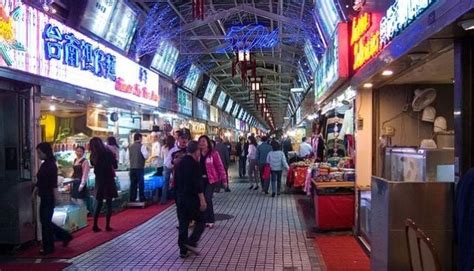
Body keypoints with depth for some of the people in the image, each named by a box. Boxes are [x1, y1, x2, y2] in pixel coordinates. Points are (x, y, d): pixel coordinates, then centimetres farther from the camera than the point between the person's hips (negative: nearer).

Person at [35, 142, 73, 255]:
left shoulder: (51, 165, -14)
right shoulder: (44, 164, 12)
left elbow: (54, 184, -21)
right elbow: (40, 182, 18)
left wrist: (55, 197, -25)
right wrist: (34, 193, 17)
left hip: (49, 198, -9)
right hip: (44, 197, 9)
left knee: (46, 222, -1)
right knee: (45, 221, 14)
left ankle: (48, 248, 11)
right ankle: (65, 236, 25)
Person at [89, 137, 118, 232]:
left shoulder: (93, 156, -1)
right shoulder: (107, 153, -11)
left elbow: (94, 165, 11)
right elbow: (115, 165, -2)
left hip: (99, 181, 4)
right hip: (108, 180, -4)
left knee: (99, 204, 13)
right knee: (109, 204, 3)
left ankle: (95, 226, 9)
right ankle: (107, 226, 2)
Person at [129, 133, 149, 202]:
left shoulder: (131, 147, 9)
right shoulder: (142, 146, -9)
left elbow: (129, 156, 16)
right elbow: (146, 156, -13)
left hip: (132, 167, 5)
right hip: (140, 167, -5)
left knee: (133, 183, 9)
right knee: (141, 183, 1)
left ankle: (132, 198, 11)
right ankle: (142, 198, 2)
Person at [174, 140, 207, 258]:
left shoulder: (180, 163, 10)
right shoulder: (194, 164, -14)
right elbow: (198, 183, -19)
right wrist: (202, 200, -17)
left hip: (180, 198, 7)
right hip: (192, 198, -7)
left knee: (183, 224, 10)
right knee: (200, 221, 7)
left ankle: (183, 250, 12)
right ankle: (191, 242, -7)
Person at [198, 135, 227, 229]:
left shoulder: (213, 153, -8)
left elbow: (220, 166, -8)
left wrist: (224, 180, -9)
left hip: (211, 179, -5)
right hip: (200, 179, 5)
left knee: (207, 198, -13)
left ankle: (210, 220, 2)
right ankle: (207, 219, 20)